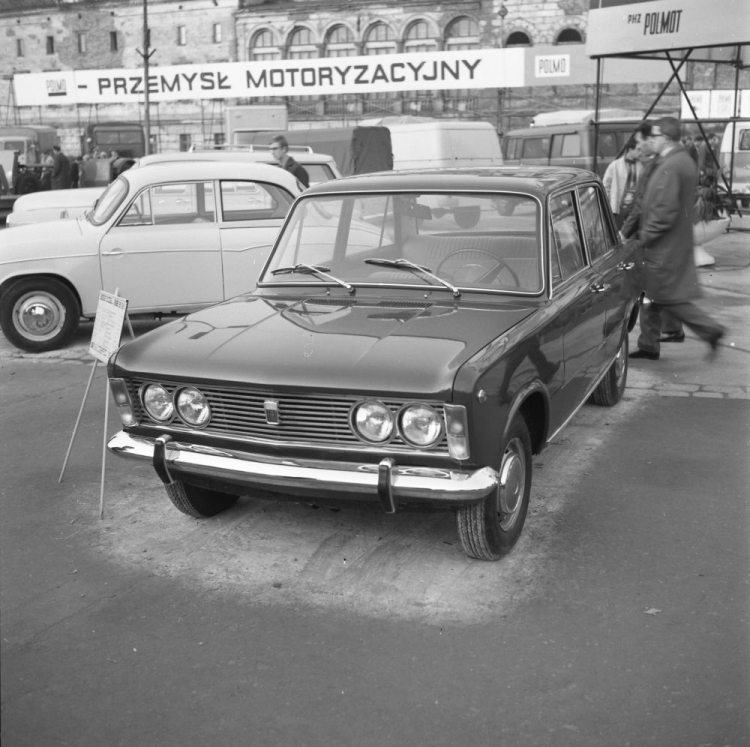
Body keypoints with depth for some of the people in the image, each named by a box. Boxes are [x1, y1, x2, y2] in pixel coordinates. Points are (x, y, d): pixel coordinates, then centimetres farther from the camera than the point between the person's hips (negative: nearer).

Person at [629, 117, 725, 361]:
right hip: (677, 242, 10)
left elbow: (665, 210, -25)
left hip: (664, 247, -10)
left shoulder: (669, 167, -20)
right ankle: (648, 345, 21)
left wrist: (646, 234, -14)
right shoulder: (685, 160, 11)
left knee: (668, 297, 0)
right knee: (652, 295, 15)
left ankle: (710, 330, 4)